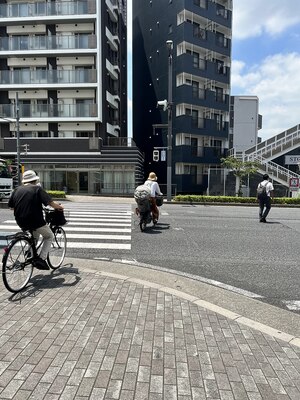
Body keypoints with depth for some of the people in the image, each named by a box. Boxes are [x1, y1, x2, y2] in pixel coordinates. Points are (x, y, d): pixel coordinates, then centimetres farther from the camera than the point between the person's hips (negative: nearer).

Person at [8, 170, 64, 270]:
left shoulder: (17, 190, 9)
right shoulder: (37, 189, -5)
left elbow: (11, 206, 13)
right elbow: (50, 203, -13)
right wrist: (59, 207, 6)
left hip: (21, 222, 6)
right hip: (35, 221, -6)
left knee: (35, 231, 35)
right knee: (49, 236, 17)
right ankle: (41, 259, 3)